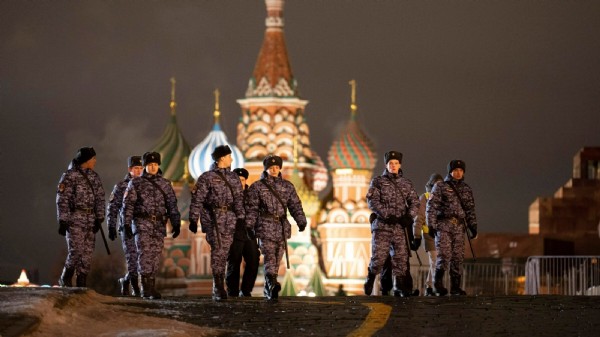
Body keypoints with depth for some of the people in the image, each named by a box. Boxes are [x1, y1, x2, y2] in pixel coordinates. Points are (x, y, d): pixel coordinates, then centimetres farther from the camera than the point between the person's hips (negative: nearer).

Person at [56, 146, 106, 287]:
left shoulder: (94, 177, 13)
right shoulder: (69, 176, -6)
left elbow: (100, 198, 13)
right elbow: (62, 200, -9)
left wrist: (99, 219, 3)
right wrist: (62, 221, -14)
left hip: (90, 221, 6)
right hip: (74, 220, -6)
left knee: (87, 254, 3)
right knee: (76, 251, -13)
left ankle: (81, 283, 8)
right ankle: (65, 278, 5)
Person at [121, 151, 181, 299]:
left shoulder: (165, 184, 11)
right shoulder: (135, 183, 4)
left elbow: (172, 205, 11)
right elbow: (127, 205, 0)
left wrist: (176, 224, 3)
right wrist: (126, 224, -8)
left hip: (159, 226, 3)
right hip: (142, 224, -3)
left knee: (156, 256, 3)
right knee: (145, 253, -13)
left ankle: (150, 288, 10)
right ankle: (146, 287, -14)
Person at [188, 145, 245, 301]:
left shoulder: (233, 178, 16)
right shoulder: (207, 177, 0)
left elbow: (239, 199, 15)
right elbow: (197, 200, -2)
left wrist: (241, 218, 5)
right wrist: (193, 220, -7)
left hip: (229, 220, 5)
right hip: (213, 218, -5)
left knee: (224, 253, 5)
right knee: (218, 250, -14)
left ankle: (217, 288, 12)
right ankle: (218, 287, -14)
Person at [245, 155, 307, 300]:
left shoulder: (287, 186, 14)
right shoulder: (257, 187, 6)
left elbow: (295, 205, 10)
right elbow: (251, 208, 2)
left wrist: (301, 221, -4)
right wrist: (248, 226, -7)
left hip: (282, 228, 4)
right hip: (265, 227, -4)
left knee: (277, 259, 5)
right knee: (269, 257, -18)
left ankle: (269, 289, 15)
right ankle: (272, 284, -33)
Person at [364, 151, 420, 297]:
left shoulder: (406, 184, 14)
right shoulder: (378, 181, 5)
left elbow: (414, 202, 8)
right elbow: (372, 201, -5)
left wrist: (409, 216, -12)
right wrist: (387, 216, -16)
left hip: (401, 227, 3)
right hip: (382, 226, -3)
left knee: (401, 258, 0)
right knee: (378, 257, -7)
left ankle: (399, 288, 5)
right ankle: (370, 279, 17)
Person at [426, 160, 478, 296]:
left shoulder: (466, 190, 17)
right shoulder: (440, 186, 5)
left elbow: (470, 210, 22)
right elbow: (431, 207, 0)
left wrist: (473, 226, 14)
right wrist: (431, 224, -8)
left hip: (459, 227, 4)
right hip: (443, 224, -4)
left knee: (458, 257, 1)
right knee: (444, 255, -14)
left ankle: (455, 287, 6)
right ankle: (438, 283, -2)